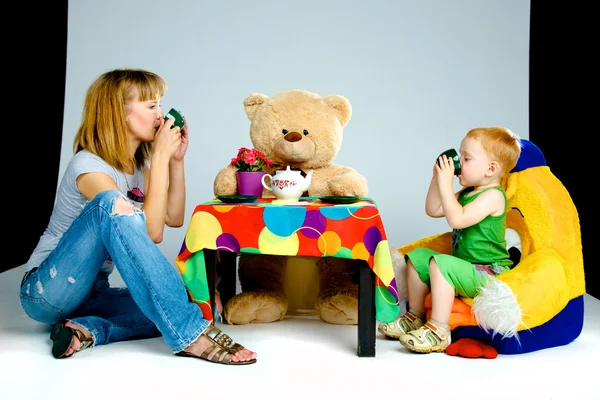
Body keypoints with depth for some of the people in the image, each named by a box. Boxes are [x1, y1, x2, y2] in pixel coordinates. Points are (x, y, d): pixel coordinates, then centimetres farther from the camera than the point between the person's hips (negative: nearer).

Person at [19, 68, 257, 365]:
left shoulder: (140, 163, 6)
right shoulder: (88, 165, -18)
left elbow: (174, 218, 4)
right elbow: (152, 231, -26)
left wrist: (176, 159, -2)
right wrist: (161, 156, -23)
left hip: (92, 293, 7)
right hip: (45, 292, -7)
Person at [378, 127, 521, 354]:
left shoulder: (493, 196, -17)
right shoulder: (467, 193, 13)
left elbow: (457, 219, -30)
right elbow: (433, 210, 15)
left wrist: (445, 184, -23)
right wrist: (437, 178, 6)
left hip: (488, 274, -10)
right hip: (466, 269, 10)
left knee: (440, 263, -31)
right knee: (418, 256, 12)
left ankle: (439, 331, -28)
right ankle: (415, 317, 17)